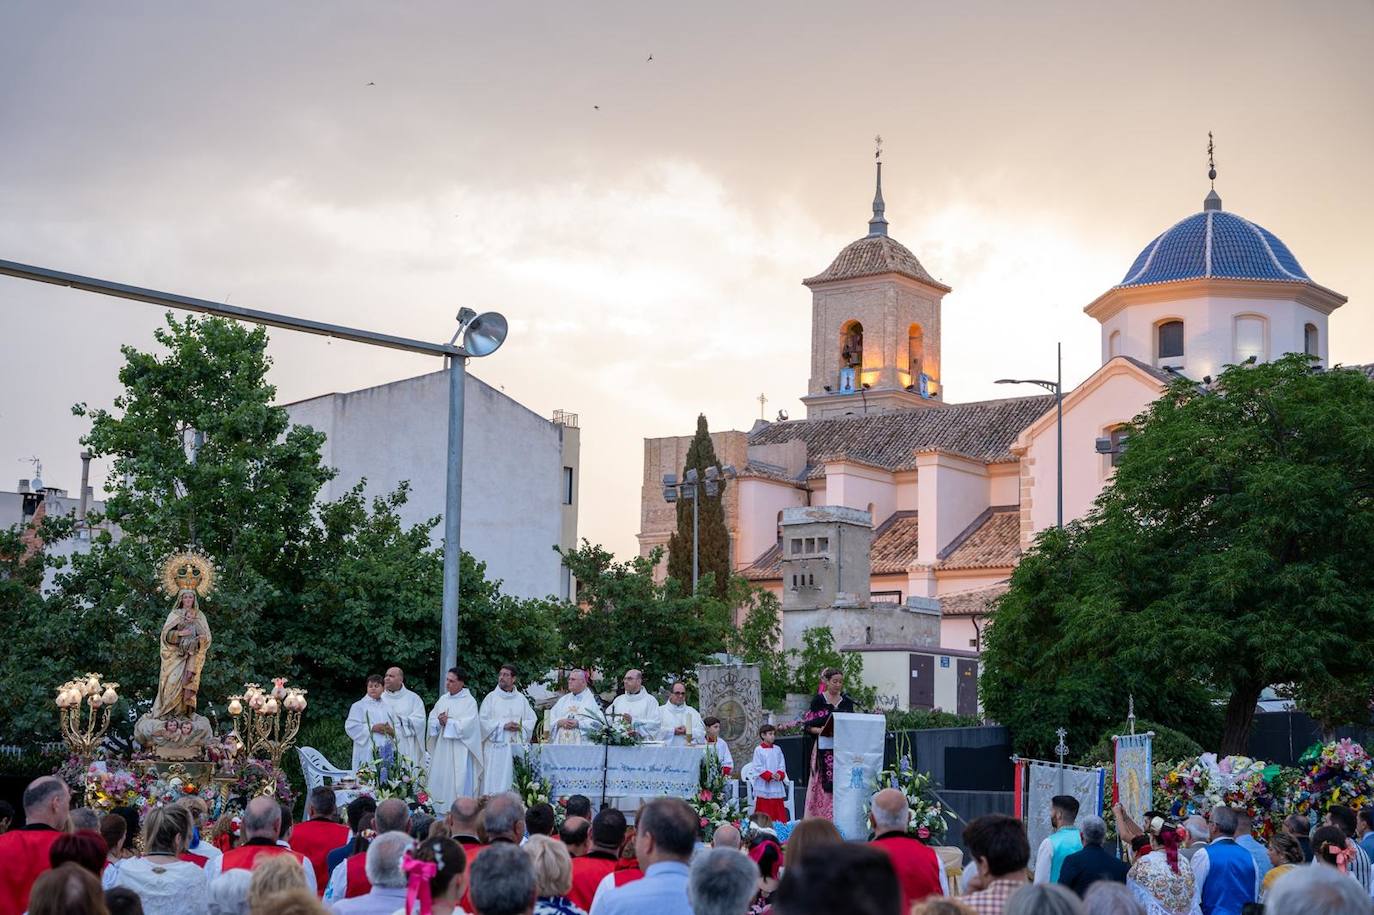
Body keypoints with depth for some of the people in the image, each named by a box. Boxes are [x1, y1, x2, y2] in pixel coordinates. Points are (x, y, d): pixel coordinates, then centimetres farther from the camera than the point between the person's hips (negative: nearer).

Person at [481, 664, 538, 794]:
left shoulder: (521, 699, 12)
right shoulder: (491, 697, 4)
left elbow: (531, 720, 10)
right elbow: (483, 720, -3)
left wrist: (520, 727, -9)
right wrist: (503, 725, -12)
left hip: (517, 746, 2)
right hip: (496, 746, -2)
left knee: (516, 781, -1)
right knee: (495, 779, -7)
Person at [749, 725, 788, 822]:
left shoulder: (777, 749, 11)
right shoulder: (758, 750, -2)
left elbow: (782, 765, 8)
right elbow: (758, 767, -8)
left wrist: (779, 775, -12)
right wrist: (770, 775, -18)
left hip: (777, 785, 4)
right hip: (764, 786, -4)